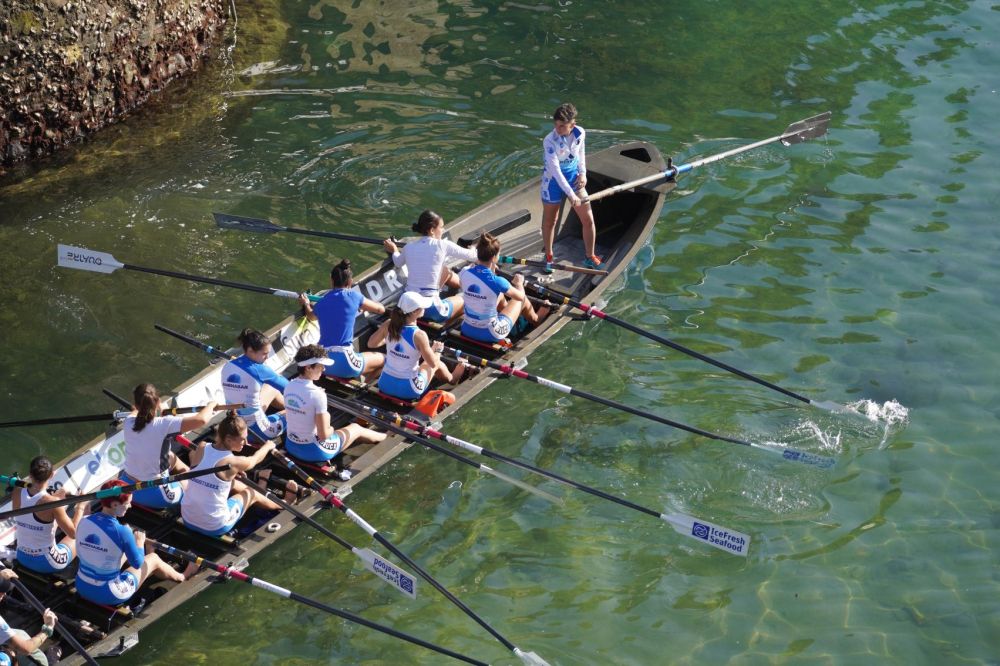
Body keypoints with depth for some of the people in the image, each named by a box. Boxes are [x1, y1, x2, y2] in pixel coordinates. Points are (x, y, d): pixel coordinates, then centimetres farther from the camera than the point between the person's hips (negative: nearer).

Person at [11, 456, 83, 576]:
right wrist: (80, 508, -7)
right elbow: (73, 534, -21)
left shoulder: (17, 494, -12)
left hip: (22, 558, 6)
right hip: (46, 563, -6)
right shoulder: (53, 503, -28)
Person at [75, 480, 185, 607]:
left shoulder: (84, 522, -9)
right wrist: (140, 542, 7)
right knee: (153, 558, 18)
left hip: (82, 589, 6)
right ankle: (181, 577, 48)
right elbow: (137, 564, -11)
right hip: (108, 596, -6)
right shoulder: (121, 532, -26)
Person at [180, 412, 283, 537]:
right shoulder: (233, 462, -20)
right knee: (251, 493, 21)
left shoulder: (201, 449, -8)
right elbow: (255, 459, 5)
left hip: (187, 519, 6)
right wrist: (268, 446, 26)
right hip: (215, 528, -6)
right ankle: (281, 507, 50)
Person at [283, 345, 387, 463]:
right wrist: (331, 429, -2)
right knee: (356, 428, 19)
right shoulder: (317, 394, -27)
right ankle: (386, 437, 49)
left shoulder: (289, 386, -5)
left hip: (291, 447, 7)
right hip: (312, 451, -7)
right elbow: (324, 435, -24)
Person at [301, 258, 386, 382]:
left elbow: (311, 316, 34)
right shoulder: (353, 296, -3)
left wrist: (306, 304, 54)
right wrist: (363, 305, 29)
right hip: (343, 364, -6)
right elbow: (381, 309, 11)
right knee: (381, 359, 21)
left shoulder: (322, 302, 10)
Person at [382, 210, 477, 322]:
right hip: (430, 310, -5)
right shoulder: (443, 245, -10)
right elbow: (472, 256, 1)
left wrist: (394, 250, 47)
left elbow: (398, 263, 25)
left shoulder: (409, 247, 2)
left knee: (445, 270, 27)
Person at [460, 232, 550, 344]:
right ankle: (536, 320, 52)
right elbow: (520, 296, -5)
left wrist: (490, 269, 26)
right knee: (522, 300, 19)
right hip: (490, 334, -5)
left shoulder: (464, 273, -13)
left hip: (467, 330, 5)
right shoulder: (497, 282, -25)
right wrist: (519, 283, 16)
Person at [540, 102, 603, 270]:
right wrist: (570, 193, -31)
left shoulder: (580, 133, -10)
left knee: (588, 220, 4)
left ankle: (590, 257, 23)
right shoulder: (550, 141, -26)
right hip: (553, 181, -4)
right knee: (549, 221, 12)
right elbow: (555, 169, -28)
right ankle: (548, 256, 34)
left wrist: (583, 173, -2)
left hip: (574, 178, 4)